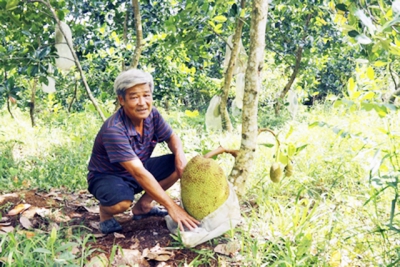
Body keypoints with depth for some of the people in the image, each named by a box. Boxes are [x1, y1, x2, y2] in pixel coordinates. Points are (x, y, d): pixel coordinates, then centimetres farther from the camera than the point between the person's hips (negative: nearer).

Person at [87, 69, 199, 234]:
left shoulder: (151, 114, -13)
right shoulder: (114, 130, -33)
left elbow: (171, 137, 4)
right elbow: (138, 173, -38)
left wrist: (180, 154, -22)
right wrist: (171, 206, -39)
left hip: (137, 171, 7)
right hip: (107, 177, -7)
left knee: (178, 165, -9)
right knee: (122, 200, -38)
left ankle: (143, 206, 6)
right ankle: (105, 210, 0)